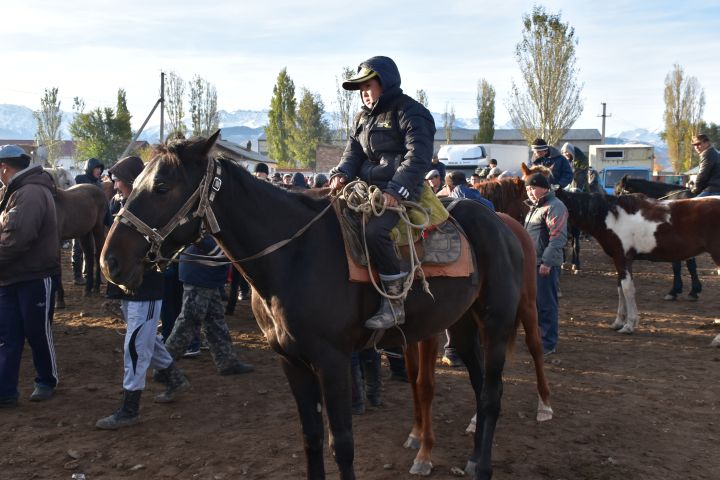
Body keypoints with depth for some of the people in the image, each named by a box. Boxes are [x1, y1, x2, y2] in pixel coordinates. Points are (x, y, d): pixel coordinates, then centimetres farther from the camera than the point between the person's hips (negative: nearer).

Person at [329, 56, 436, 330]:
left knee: (374, 231, -33)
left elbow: (417, 157, -16)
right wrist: (341, 174, -8)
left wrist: (395, 191, -27)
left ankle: (395, 304, -22)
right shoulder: (362, 118, 20)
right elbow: (353, 152, 15)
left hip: (401, 192, -9)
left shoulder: (410, 112, -5)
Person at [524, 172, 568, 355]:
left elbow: (558, 238, -21)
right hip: (531, 262, 10)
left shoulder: (554, 207, -14)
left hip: (545, 264, -10)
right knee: (535, 302, 17)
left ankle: (548, 343, 3)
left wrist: (547, 262, -24)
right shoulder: (535, 207, 18)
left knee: (546, 304, -4)